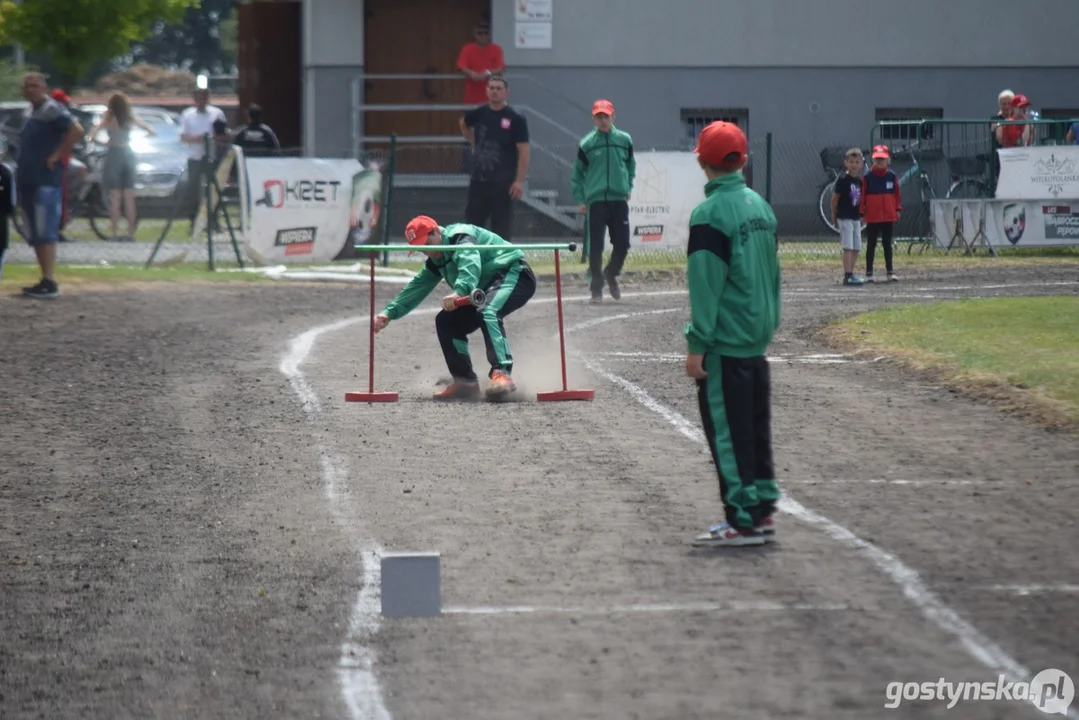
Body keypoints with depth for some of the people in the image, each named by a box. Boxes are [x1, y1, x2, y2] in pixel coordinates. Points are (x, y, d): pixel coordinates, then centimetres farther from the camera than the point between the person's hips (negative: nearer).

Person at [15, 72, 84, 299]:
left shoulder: (51, 110, -10)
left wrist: (57, 156, -19)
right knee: (34, 235, 9)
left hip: (44, 181, -10)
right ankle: (45, 281, 11)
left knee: (44, 233, -13)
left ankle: (50, 283, -16)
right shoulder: (34, 112, 20)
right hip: (28, 182, 10)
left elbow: (76, 130, -23)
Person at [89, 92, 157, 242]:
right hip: (128, 154, 4)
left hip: (114, 155, -4)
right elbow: (152, 131, 5)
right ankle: (131, 233, 7)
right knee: (129, 199, 7)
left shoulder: (109, 119, -8)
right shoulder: (132, 119, 2)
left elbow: (93, 134, -21)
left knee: (114, 198, -1)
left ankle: (115, 232, -5)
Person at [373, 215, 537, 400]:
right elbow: (418, 286, 17)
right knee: (446, 321, 3)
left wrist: (459, 292, -56)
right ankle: (466, 381, 5)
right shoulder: (437, 259, 12)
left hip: (515, 275, -10)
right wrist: (390, 312, 5)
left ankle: (503, 373, -49)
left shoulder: (460, 235, -18)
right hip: (487, 289, 10)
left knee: (488, 313, -37)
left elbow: (470, 263, -38)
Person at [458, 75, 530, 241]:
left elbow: (523, 151, -10)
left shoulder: (516, 119, -8)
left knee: (502, 231, -2)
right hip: (478, 181, 5)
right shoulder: (478, 114, 6)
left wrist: (519, 181, -17)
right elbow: (464, 125, 30)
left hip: (503, 184, -5)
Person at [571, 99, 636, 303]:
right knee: (595, 246, -4)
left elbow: (631, 166, 20)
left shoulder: (625, 140, 5)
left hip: (619, 200, 2)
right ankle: (596, 287, 6)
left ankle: (612, 274, 28)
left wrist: (628, 187, 11)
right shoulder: (587, 144, 0)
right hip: (596, 200, -2)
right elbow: (577, 173, 6)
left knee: (622, 244, 2)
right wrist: (580, 200, 2)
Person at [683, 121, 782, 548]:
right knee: (756, 428, 13)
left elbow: (706, 285, -17)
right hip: (758, 338, 8)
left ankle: (742, 520, -4)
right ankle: (762, 511, 17)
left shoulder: (710, 214, -15)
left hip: (724, 343, -8)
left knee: (727, 432, -4)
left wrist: (697, 344, -14)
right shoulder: (760, 206, 10)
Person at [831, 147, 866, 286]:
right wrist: (834, 216, -3)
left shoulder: (859, 181, 9)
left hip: (856, 218, 7)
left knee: (856, 248, 8)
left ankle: (850, 274, 16)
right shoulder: (842, 180, -11)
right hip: (845, 217, -7)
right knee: (848, 247, -12)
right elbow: (835, 198, -7)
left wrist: (861, 215, 13)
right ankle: (848, 275, -15)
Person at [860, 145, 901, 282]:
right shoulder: (867, 177, -6)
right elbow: (862, 195, -4)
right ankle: (869, 272, 7)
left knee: (887, 243, 10)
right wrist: (862, 213, -6)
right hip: (872, 217, -2)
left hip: (889, 216, 2)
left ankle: (890, 271, 15)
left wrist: (898, 209, 5)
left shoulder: (891, 176, 2)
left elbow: (897, 193, 8)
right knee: (872, 244, 4)